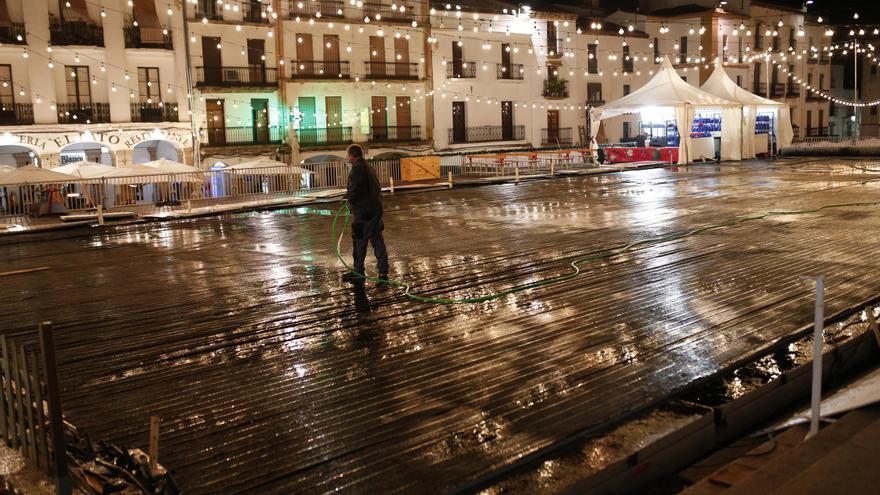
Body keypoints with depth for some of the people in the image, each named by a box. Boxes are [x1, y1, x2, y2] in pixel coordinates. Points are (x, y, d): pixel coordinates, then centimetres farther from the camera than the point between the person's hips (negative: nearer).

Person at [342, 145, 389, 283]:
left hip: (363, 212, -9)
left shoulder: (357, 169, -14)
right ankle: (383, 272, 13)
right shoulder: (369, 168, 16)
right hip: (376, 209, 9)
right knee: (377, 240, 11)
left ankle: (358, 272, 10)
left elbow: (354, 189, -21)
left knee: (359, 242, 2)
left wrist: (349, 200, -1)